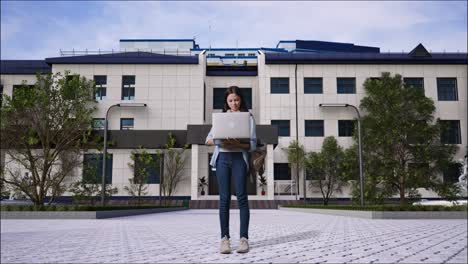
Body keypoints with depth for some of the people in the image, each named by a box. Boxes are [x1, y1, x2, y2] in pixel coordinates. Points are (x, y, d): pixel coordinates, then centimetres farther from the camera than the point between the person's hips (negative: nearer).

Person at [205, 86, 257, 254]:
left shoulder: (248, 117, 8)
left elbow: (253, 144, 1)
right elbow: (208, 139, 11)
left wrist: (238, 144, -18)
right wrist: (219, 140, -11)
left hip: (239, 158, -2)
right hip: (222, 158, 2)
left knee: (241, 196, -5)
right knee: (224, 198, 1)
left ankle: (244, 238, -1)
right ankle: (224, 238, 4)